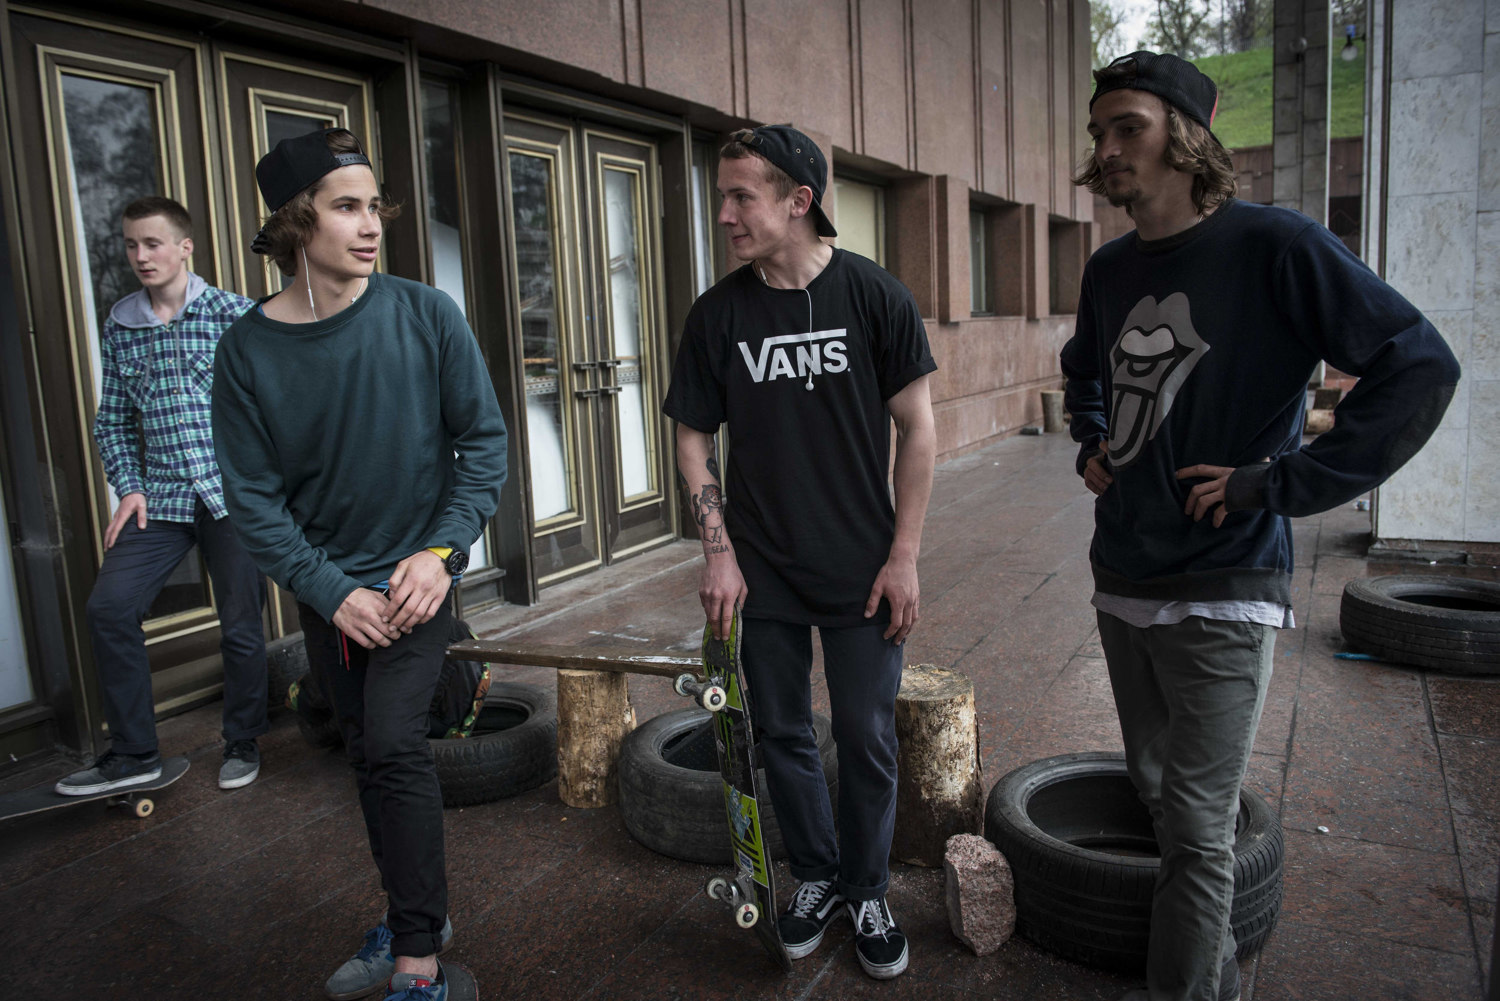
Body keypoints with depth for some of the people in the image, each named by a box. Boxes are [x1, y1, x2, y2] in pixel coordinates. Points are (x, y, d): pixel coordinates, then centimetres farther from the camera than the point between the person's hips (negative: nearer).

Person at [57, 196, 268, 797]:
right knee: (109, 607, -6)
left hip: (233, 493, -4)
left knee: (240, 624, 3)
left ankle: (242, 744, 24)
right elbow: (112, 420, 14)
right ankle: (133, 753, 9)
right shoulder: (118, 326, 10)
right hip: (160, 495, 4)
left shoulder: (232, 313, -2)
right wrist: (128, 487, 2)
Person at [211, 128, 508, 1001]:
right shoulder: (249, 349, -8)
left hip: (414, 573, -3)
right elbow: (254, 497, -5)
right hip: (324, 588, 3)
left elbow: (484, 439, -7)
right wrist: (331, 592, -13)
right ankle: (420, 915, 35)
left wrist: (441, 551, -16)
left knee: (395, 742, -16)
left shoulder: (426, 316, -12)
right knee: (370, 756, 15)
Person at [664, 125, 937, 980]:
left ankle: (868, 891, 30)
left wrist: (904, 557, -7)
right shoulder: (719, 313, -2)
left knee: (867, 739, 7)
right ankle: (818, 877, 36)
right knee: (783, 733, 13)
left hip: (861, 572, -2)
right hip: (764, 572, 2)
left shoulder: (874, 295, -8)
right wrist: (719, 553, -4)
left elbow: (917, 429, -4)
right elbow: (694, 436, 4)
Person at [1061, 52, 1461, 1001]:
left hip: (1222, 595, -7)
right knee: (1158, 791, 20)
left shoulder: (1272, 245, -12)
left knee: (1198, 830, 0)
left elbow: (1422, 364, -17)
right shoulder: (1109, 270, 8)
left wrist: (1284, 483, -18)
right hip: (1122, 582, 8)